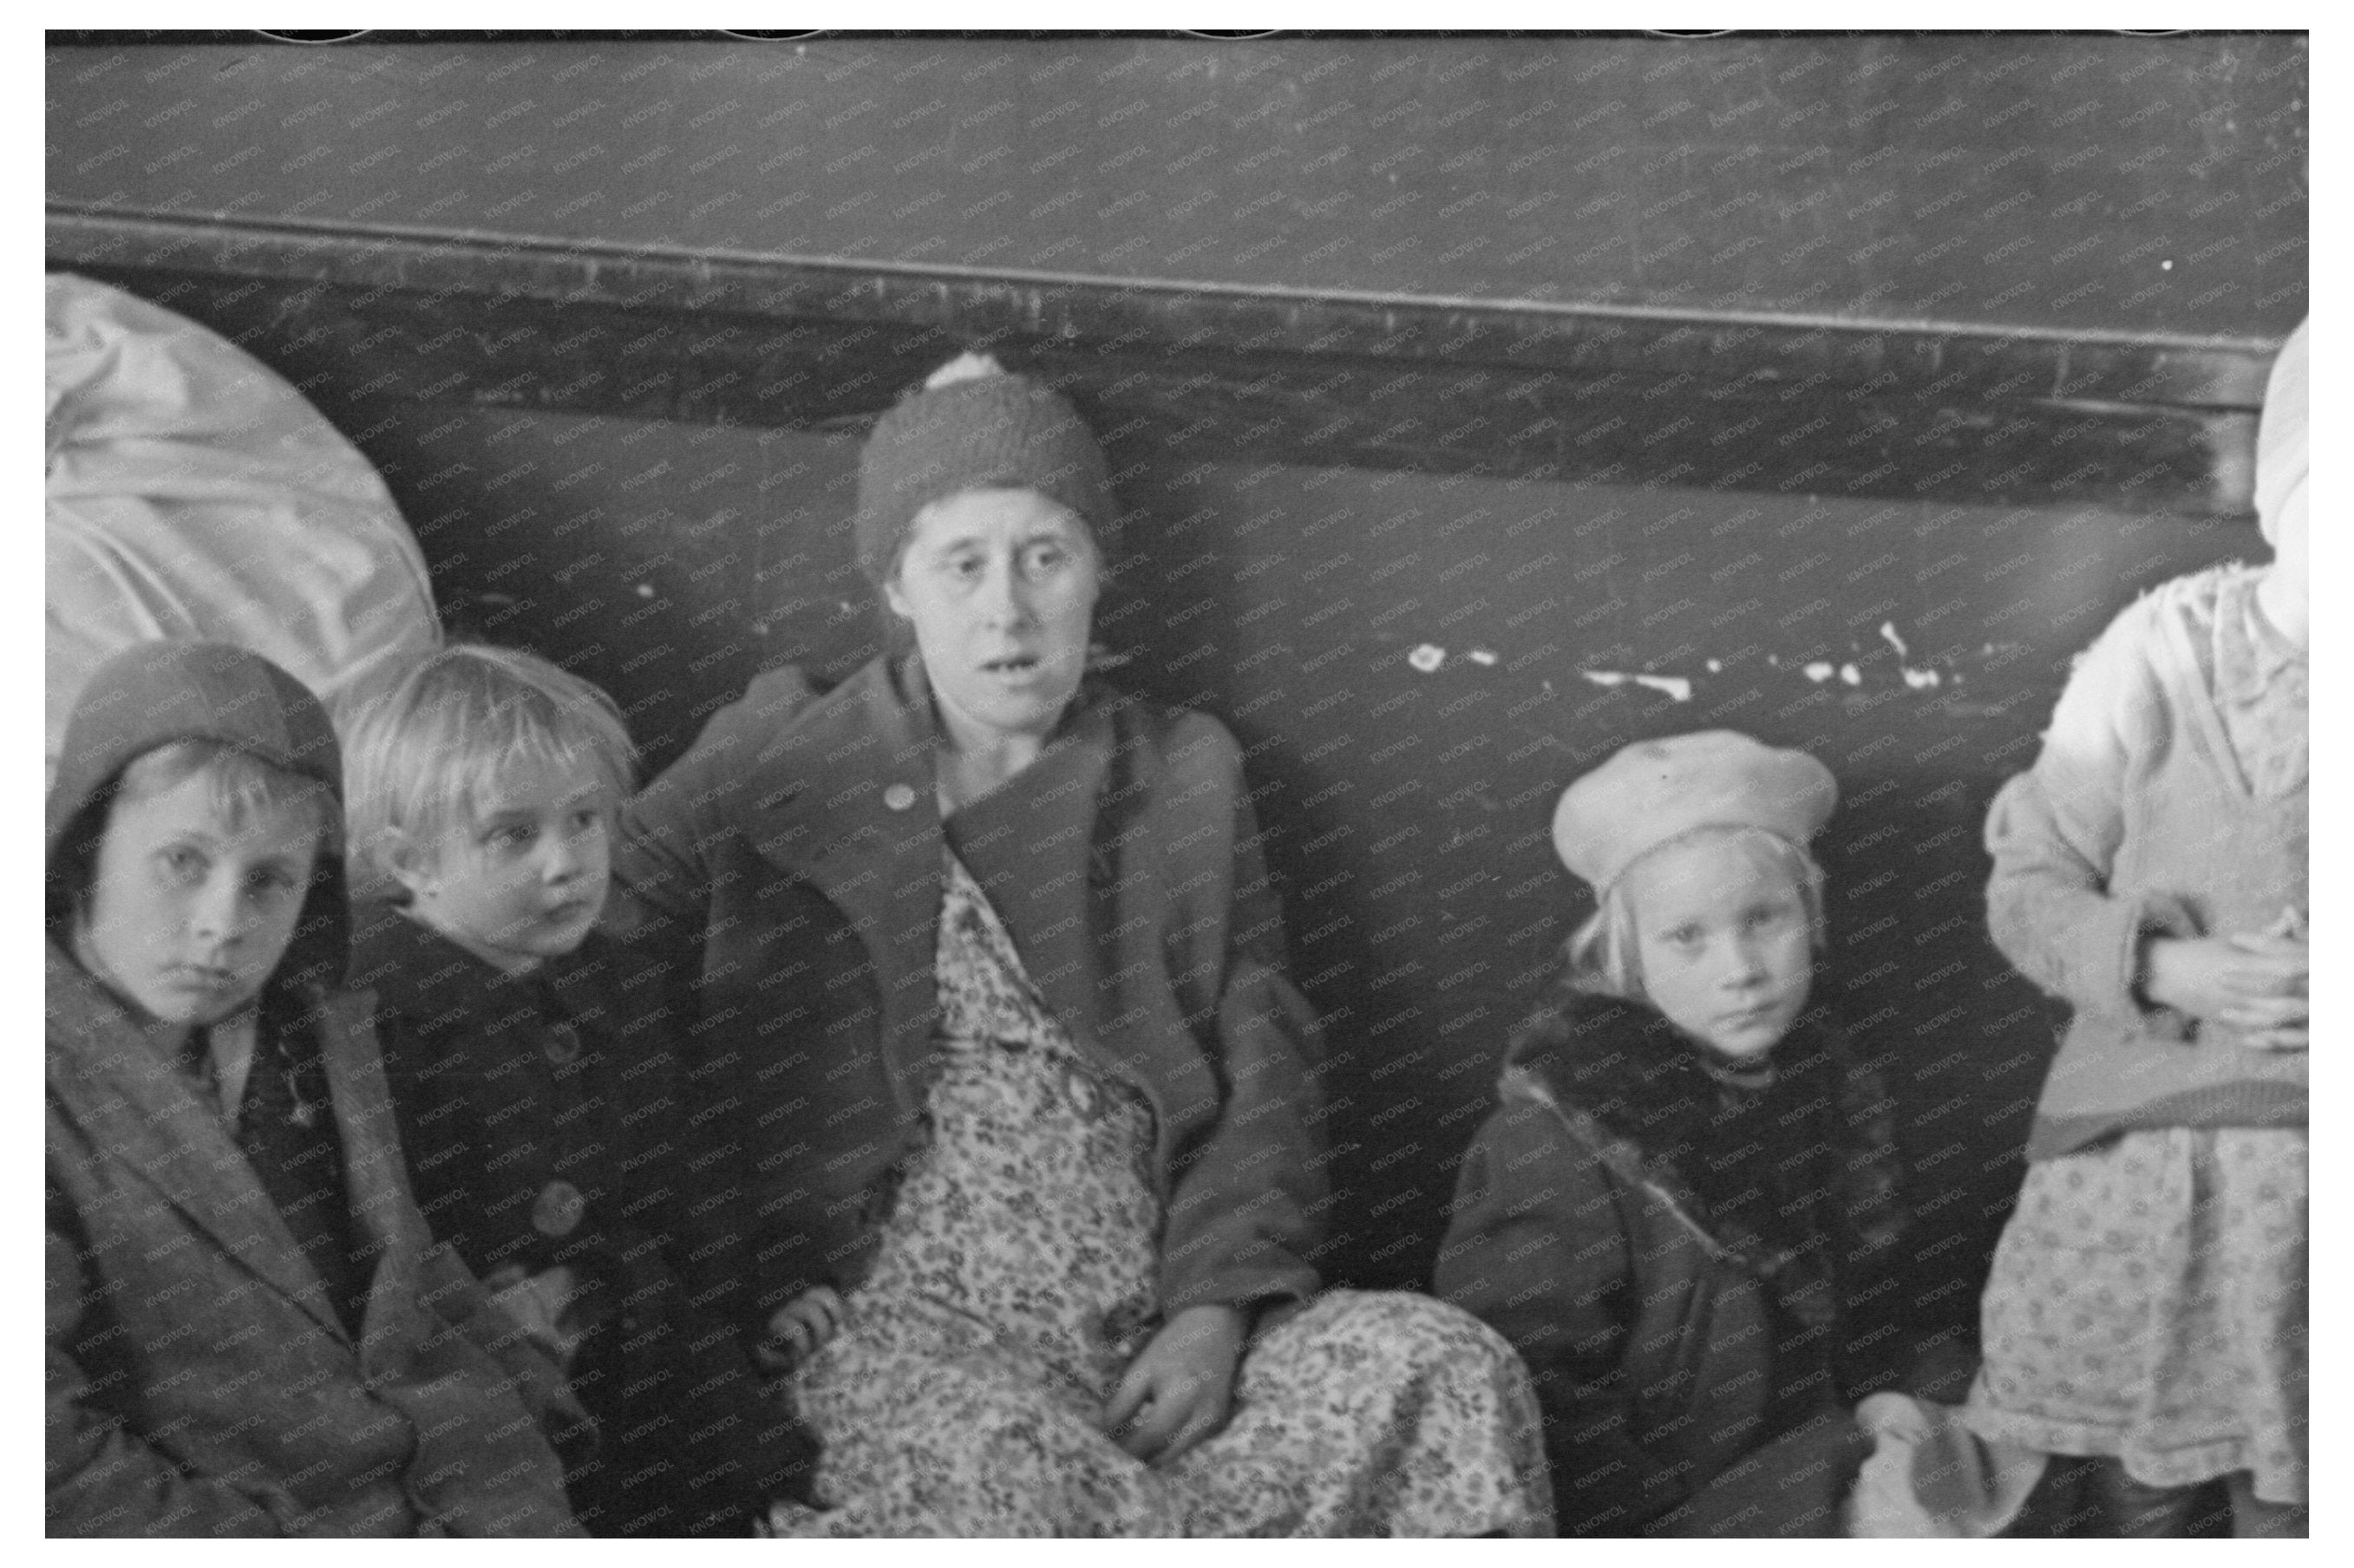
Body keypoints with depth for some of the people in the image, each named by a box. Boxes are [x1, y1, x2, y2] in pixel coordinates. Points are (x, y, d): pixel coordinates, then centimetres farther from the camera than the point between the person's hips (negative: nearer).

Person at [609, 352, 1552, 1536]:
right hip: (901, 1324, -3)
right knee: (1005, 1462, -36)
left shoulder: (1189, 778, 14)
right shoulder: (775, 766, 9)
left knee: (1450, 1370, -21)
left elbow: (1261, 1084, 11)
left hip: (1157, 1332, 3)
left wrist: (1213, 1311, -7)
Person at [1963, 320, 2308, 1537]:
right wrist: (2166, 969, -17)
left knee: (2285, 1507, 7)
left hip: (2295, 1165, 1)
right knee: (2135, 1502, 11)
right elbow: (2029, 888, 0)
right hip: (2144, 1153, 0)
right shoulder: (2163, 654, -4)